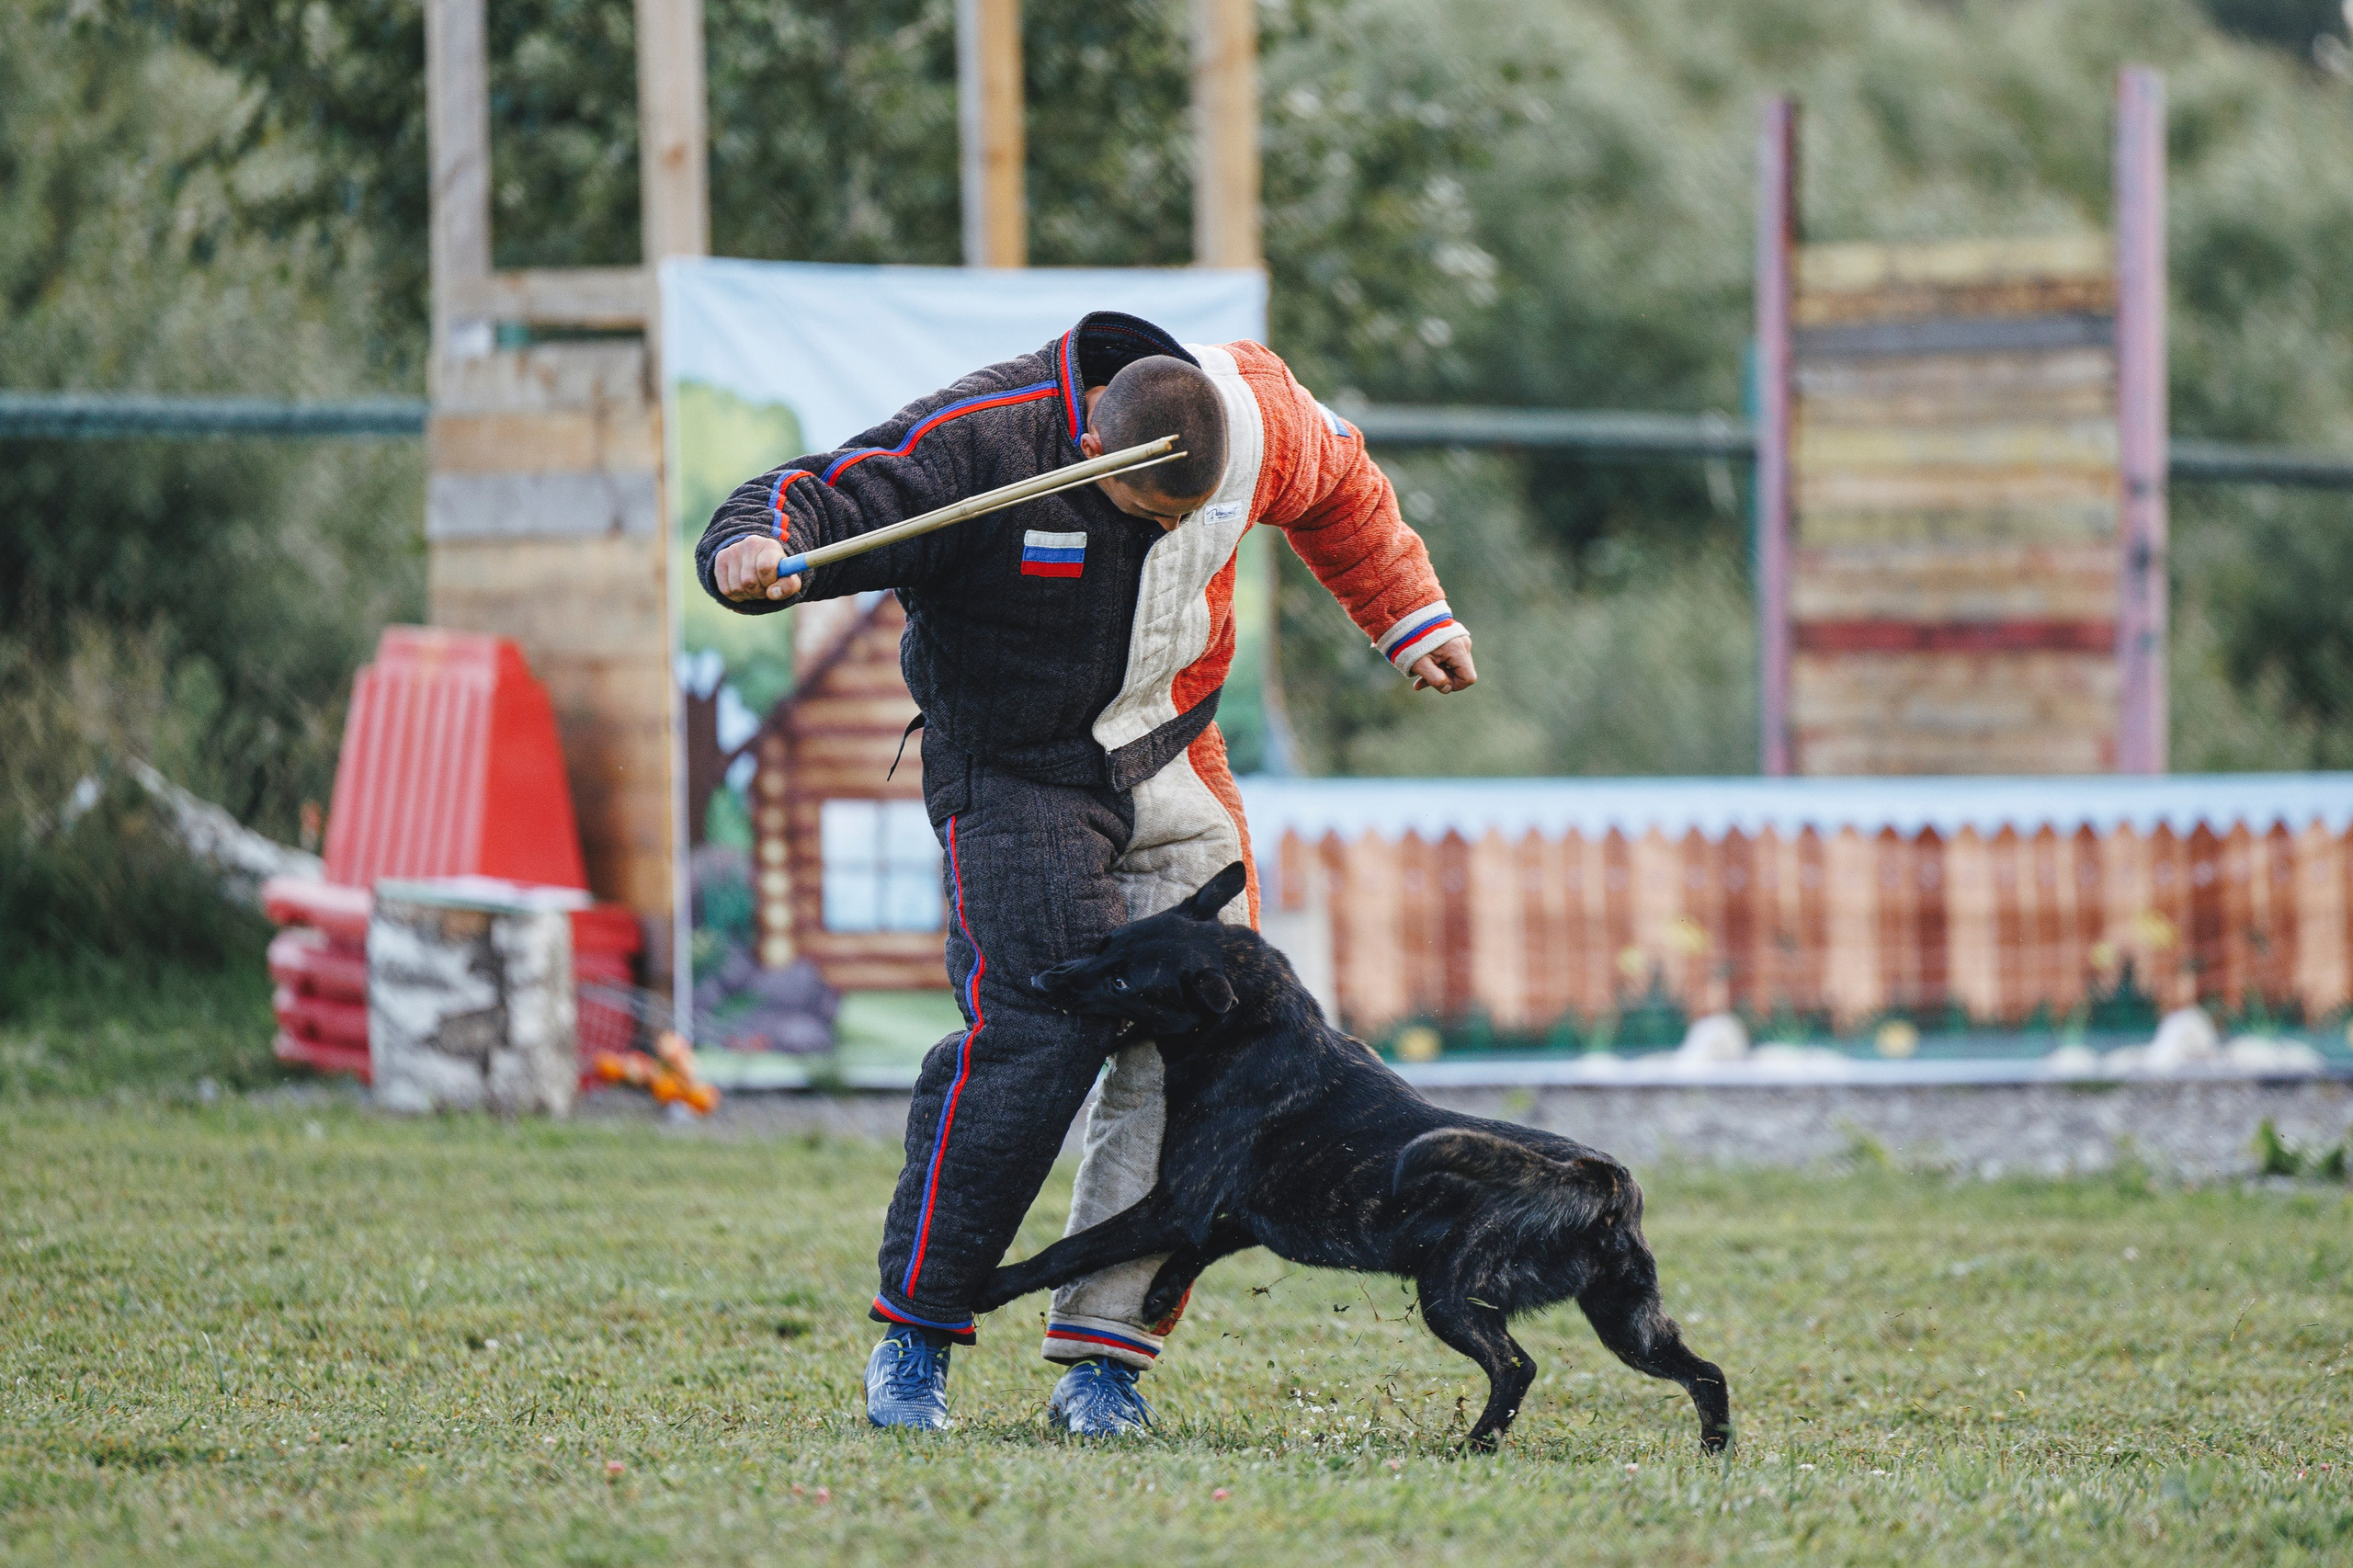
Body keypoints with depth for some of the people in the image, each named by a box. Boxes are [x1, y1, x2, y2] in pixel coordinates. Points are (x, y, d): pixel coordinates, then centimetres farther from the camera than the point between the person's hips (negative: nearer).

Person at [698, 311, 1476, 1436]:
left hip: (1171, 766, 5)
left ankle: (1104, 1354, -3)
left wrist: (1413, 619, 22)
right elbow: (811, 503, -30)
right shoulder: (975, 447, -24)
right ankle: (914, 1337, -9)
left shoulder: (1255, 412, -8)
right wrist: (755, 549, -52)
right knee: (1039, 1030, -21)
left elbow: (1338, 491, 15)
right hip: (1015, 773, -5)